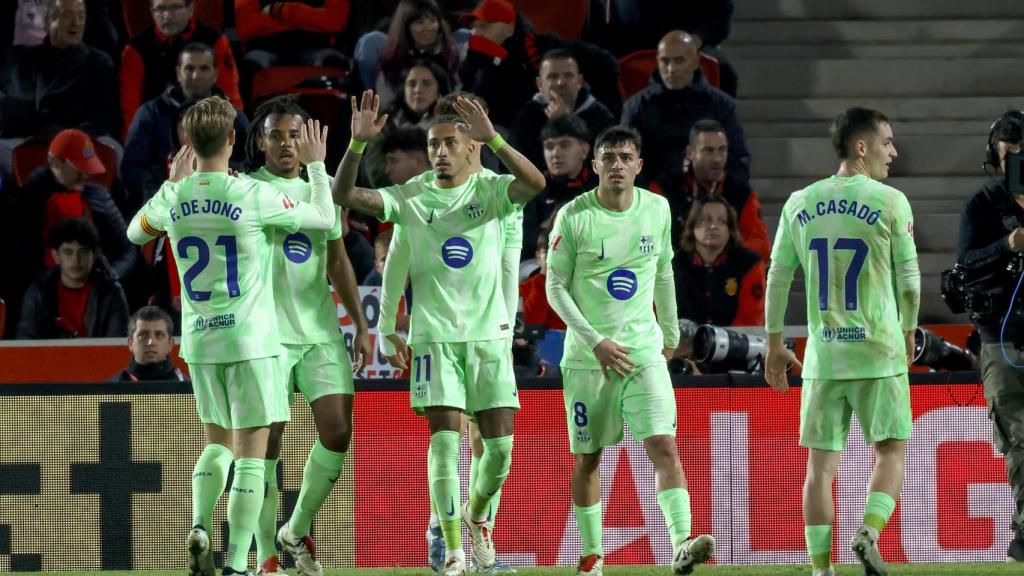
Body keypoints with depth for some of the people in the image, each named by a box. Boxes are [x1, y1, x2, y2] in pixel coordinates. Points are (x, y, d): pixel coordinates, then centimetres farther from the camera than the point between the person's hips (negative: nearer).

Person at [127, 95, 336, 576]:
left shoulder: (173, 199, -1)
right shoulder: (253, 195, -13)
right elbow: (324, 218, 0)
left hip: (198, 339, 4)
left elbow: (135, 233, 21)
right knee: (251, 452, 0)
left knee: (217, 442, 22)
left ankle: (200, 526, 0)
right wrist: (316, 165, 14)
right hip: (250, 338, -4)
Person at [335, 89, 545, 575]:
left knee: (500, 443, 0)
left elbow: (535, 182, -22)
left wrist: (493, 139, -34)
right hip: (434, 334, 0)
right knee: (444, 438, -10)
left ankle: (477, 515, 31)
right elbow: (344, 195, -8)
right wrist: (359, 143, -22)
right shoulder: (411, 198, 2)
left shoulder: (489, 191, -1)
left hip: (489, 333, 0)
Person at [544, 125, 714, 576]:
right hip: (586, 354, -2)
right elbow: (555, 287, -5)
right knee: (587, 458, 6)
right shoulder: (573, 217, -8)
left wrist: (671, 333, 23)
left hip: (643, 349, 2)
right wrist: (595, 342, -14)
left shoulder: (657, 210, 3)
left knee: (664, 445, -14)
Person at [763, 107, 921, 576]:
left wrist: (774, 344, 18)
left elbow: (778, 278, 8)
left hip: (822, 355, 3)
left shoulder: (799, 204, 6)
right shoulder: (890, 202, -5)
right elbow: (908, 278, 0)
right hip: (879, 351, -3)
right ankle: (869, 531, -14)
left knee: (821, 462, 6)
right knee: (891, 450, 8)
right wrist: (908, 332, 17)